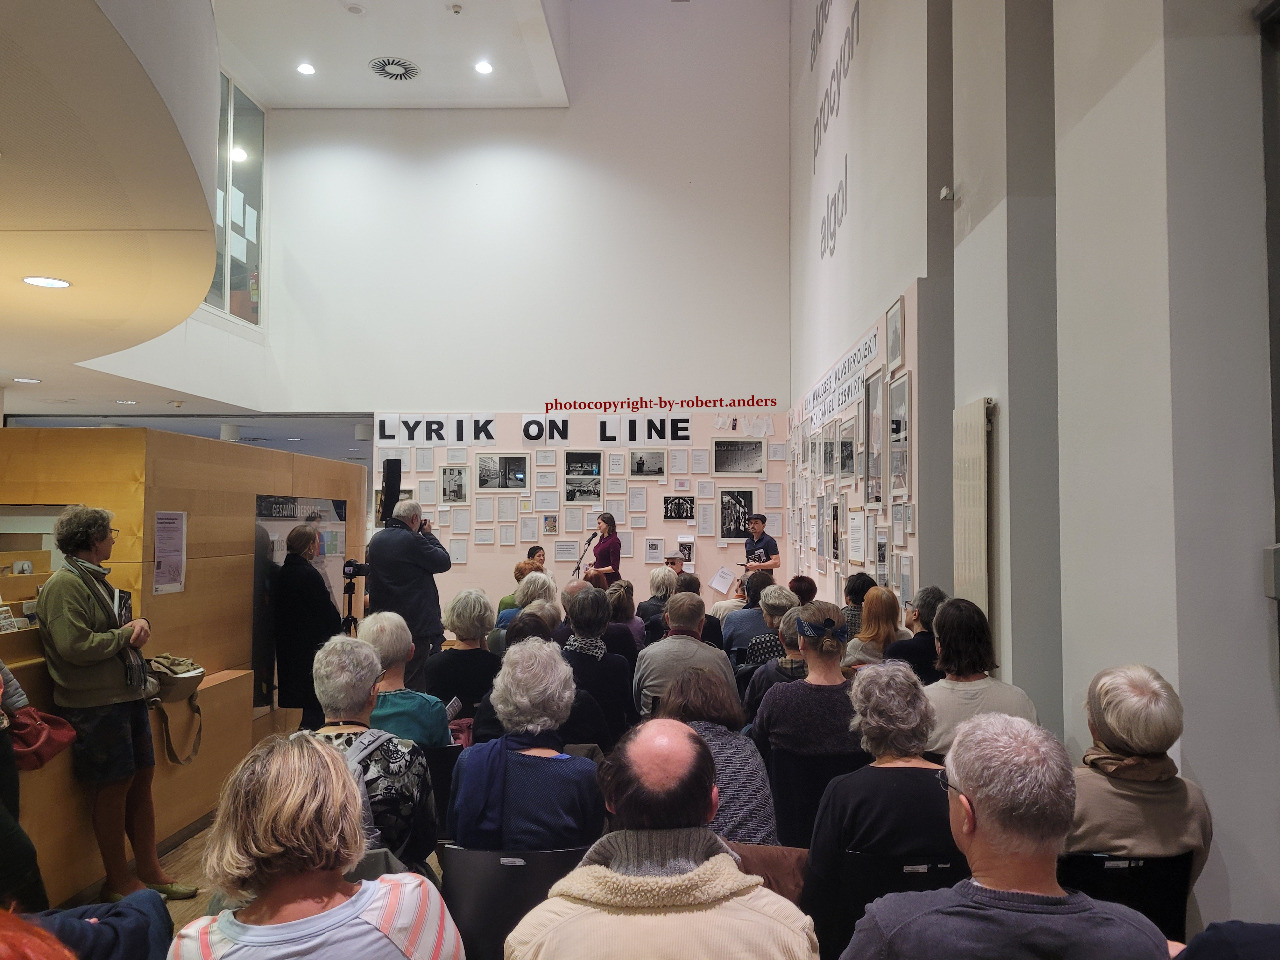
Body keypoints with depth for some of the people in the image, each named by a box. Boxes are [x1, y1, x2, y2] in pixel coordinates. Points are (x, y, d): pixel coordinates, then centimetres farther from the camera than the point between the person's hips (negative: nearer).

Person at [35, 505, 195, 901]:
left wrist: (141, 623, 0)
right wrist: (125, 634, -11)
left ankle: (150, 870, 24)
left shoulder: (95, 579, 17)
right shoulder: (63, 585, -15)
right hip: (95, 704, -9)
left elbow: (121, 625, 23)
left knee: (142, 778, 13)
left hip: (128, 695, 9)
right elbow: (75, 646, -24)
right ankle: (118, 881, 16)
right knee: (113, 785, 1)